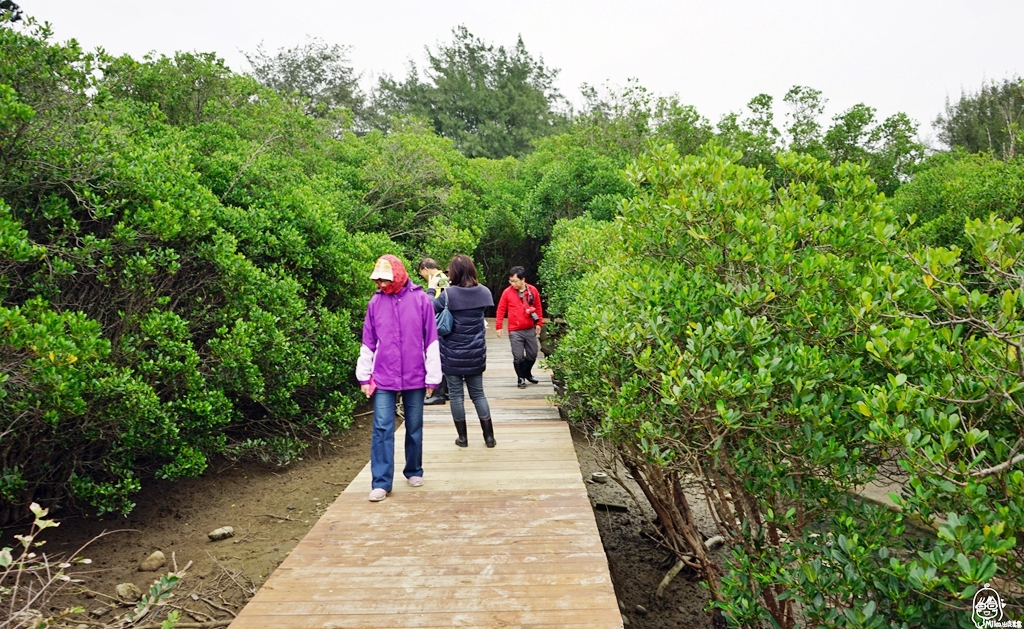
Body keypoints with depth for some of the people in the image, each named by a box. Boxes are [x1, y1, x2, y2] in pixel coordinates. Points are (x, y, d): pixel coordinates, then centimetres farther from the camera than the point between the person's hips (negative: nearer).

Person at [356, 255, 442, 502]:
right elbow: (368, 343, 6)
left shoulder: (421, 300, -4)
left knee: (414, 428, 11)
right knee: (382, 429, -2)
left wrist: (432, 377, -3)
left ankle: (414, 471, 29)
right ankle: (381, 482, 3)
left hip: (414, 378, -1)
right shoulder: (375, 302, 2)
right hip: (383, 379, 1)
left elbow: (431, 341, -3)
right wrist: (364, 376, 4)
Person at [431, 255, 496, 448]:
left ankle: (463, 437, 15)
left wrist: (431, 288, 4)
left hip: (452, 355, -3)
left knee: (456, 395, 9)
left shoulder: (449, 294, -15)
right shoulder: (483, 292, -3)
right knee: (478, 394, 13)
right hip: (475, 354, 4)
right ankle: (489, 437, 13)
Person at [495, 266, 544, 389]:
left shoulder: (533, 290, -2)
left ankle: (527, 373, 36)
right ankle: (521, 378, 19)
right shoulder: (507, 292, -8)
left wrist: (539, 323, 8)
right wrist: (498, 327, -4)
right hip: (515, 331, -2)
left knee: (532, 355, 12)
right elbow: (501, 310, -2)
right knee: (518, 357, -1)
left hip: (530, 330, 3)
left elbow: (538, 308, 8)